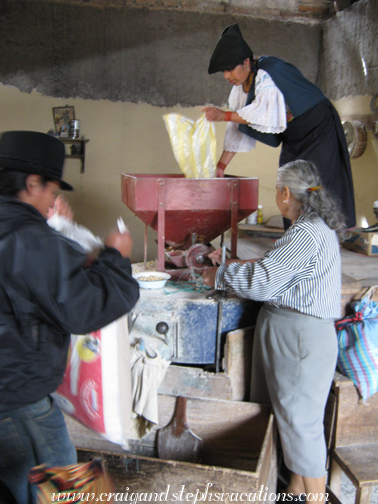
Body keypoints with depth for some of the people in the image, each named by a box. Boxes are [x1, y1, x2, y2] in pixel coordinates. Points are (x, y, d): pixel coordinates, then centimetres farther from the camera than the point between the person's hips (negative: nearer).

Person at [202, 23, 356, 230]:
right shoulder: (240, 88, 2)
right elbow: (237, 130, 3)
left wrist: (223, 115, -30)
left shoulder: (267, 72, -23)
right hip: (293, 141, 8)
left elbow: (264, 114, -34)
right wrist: (221, 166, -2)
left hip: (319, 130, -8)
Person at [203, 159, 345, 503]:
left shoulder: (307, 234, -21)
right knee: (290, 414, 20)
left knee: (300, 419, 2)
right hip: (287, 329, 10)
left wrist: (220, 275, -8)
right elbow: (277, 268, 21)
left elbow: (262, 281, -23)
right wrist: (234, 261, 21)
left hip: (300, 334, -10)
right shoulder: (315, 227, 12)